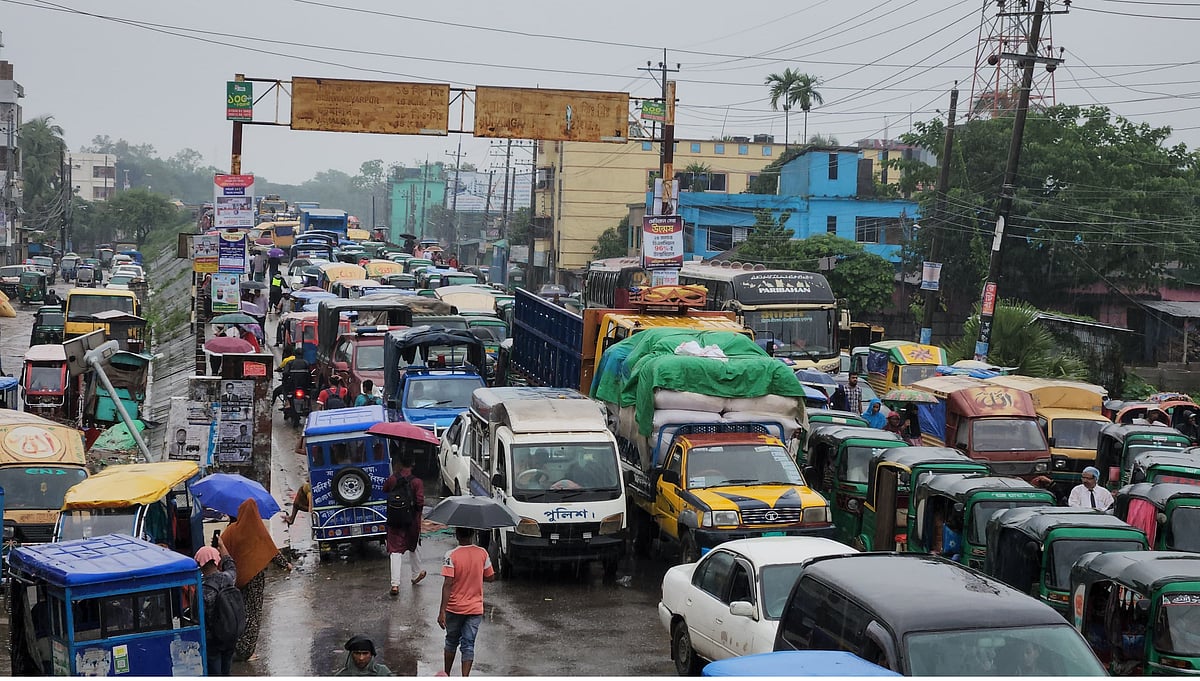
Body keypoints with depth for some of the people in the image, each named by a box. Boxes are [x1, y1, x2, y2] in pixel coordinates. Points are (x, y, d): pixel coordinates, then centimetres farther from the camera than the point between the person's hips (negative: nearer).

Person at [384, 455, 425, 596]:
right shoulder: (417, 482, -12)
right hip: (412, 520, 0)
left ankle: (395, 583, -14)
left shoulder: (392, 479, -5)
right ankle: (415, 575, 39)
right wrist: (418, 511, -1)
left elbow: (385, 489, 16)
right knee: (413, 547, 22)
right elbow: (420, 502, -19)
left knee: (395, 550, -3)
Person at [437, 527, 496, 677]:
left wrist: (442, 611, -19)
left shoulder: (451, 555, -15)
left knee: (452, 641, 19)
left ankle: (446, 675, 32)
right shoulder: (482, 553, -6)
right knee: (468, 645, 4)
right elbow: (490, 577, 5)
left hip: (454, 608, -1)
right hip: (475, 608, 1)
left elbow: (447, 584, -19)